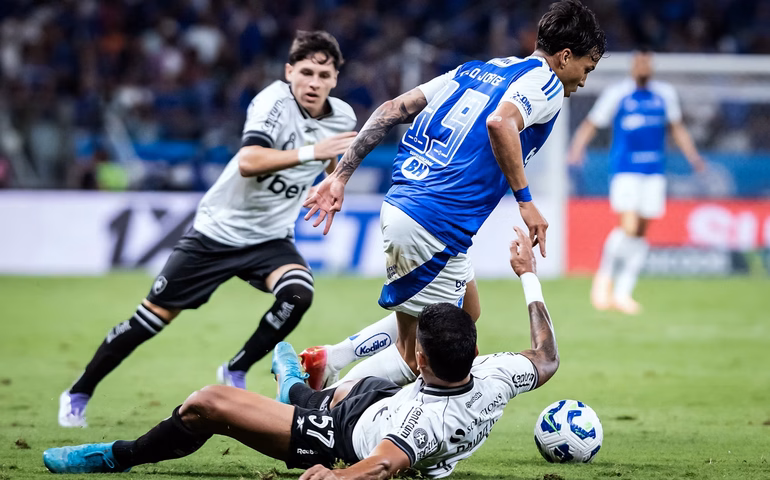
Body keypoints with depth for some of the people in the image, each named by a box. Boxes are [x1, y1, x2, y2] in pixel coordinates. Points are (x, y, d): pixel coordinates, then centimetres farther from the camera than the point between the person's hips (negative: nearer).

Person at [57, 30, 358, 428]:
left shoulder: (342, 118, -3)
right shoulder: (274, 101, -22)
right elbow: (248, 162, -40)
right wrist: (310, 152, -45)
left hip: (269, 239, 4)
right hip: (219, 229, -4)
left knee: (298, 294, -27)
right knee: (155, 315, 1)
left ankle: (235, 373, -4)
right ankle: (79, 393, 19)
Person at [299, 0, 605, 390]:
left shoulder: (476, 70, 20)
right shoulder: (545, 83, -3)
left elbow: (392, 110, 14)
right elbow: (500, 123, -25)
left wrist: (340, 175, 13)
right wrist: (525, 200, -18)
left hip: (396, 207, 9)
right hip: (434, 228, -9)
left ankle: (329, 359, 18)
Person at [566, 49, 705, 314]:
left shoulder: (665, 94, 10)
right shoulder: (616, 94, -1)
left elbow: (677, 128, 21)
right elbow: (590, 125, 2)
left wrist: (693, 156, 10)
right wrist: (576, 150, -14)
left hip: (654, 171, 4)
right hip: (625, 170, -4)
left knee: (641, 233, 3)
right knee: (629, 227, -18)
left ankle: (622, 293, 11)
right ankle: (604, 277, 4)